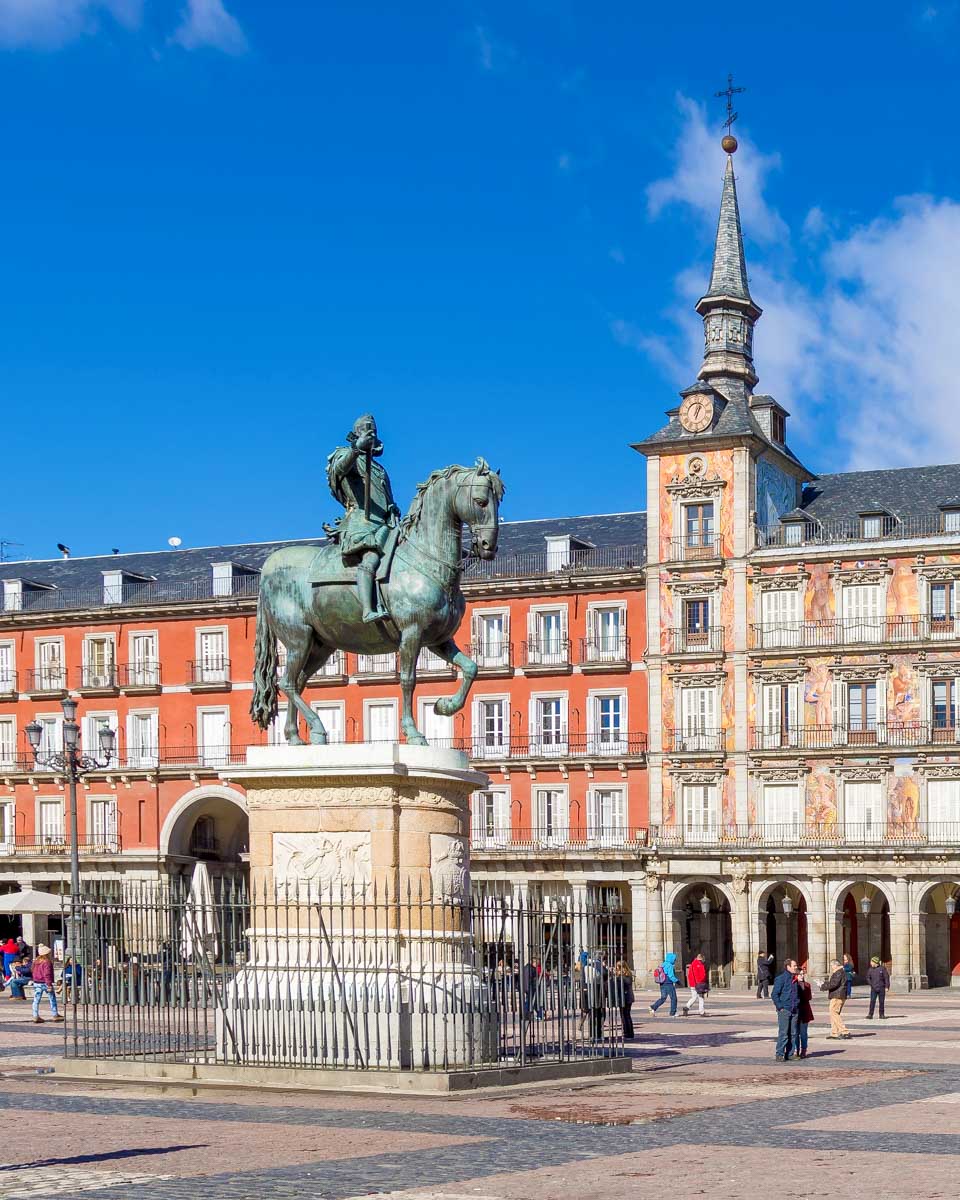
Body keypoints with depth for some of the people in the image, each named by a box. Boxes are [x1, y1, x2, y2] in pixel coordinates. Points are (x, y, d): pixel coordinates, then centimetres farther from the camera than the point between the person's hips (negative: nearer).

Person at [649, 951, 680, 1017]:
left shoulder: (662, 965, 10)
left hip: (662, 984, 8)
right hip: (669, 984, -8)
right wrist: (677, 981, -6)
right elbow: (671, 976, -20)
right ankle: (672, 1013, 10)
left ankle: (653, 1007, -4)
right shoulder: (670, 966, -15)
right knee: (673, 998, 6)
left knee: (663, 998, 13)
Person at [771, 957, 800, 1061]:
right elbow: (774, 995, -9)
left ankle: (789, 1054, 13)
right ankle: (780, 1055, -5)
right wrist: (780, 1007, -13)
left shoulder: (795, 979, 14)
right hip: (784, 1010, -7)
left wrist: (798, 1005, 15)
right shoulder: (781, 978, -6)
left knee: (793, 1033, 7)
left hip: (794, 1010, 7)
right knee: (783, 1033, -8)